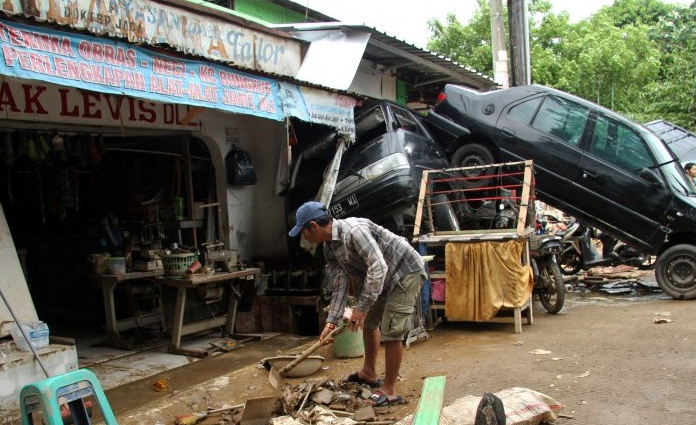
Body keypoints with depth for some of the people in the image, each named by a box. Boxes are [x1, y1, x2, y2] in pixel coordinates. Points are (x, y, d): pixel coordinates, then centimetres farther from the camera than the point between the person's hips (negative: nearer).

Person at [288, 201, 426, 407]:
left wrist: (362, 307, -31)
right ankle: (368, 373, 37)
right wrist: (331, 322, -7)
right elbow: (340, 286, 0)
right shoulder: (329, 249, 0)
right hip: (384, 276, 10)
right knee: (369, 321, 20)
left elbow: (378, 267, -34)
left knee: (391, 332, -10)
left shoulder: (353, 230, -30)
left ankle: (389, 390, 2)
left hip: (406, 271, -10)